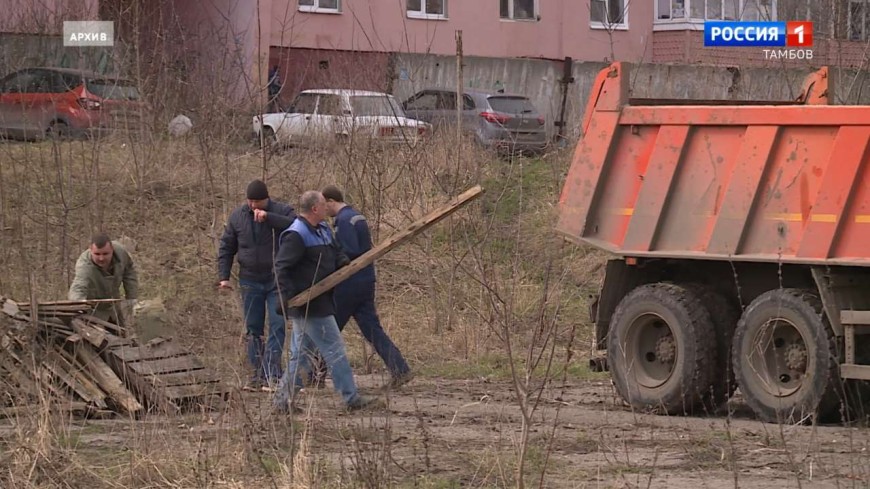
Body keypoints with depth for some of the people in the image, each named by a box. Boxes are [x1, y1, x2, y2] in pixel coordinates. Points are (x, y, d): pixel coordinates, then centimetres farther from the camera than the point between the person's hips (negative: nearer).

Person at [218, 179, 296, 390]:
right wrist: (223, 276, 2)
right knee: (253, 329, 6)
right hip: (250, 282, 3)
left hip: (276, 280, -3)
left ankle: (272, 373, -11)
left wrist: (268, 217, -31)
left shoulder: (281, 212, -5)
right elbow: (226, 247, 10)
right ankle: (256, 374, 11)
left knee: (277, 325, -10)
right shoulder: (237, 216, 3)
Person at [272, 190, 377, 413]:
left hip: (319, 302, 10)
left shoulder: (323, 230, 13)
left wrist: (344, 263, 3)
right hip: (310, 307, -10)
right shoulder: (296, 236, -17)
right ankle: (351, 398, 2)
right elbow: (281, 267, -20)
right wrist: (291, 297, -25)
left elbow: (336, 253, 25)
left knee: (302, 353, 12)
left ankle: (282, 400, 15)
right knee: (334, 349, -4)